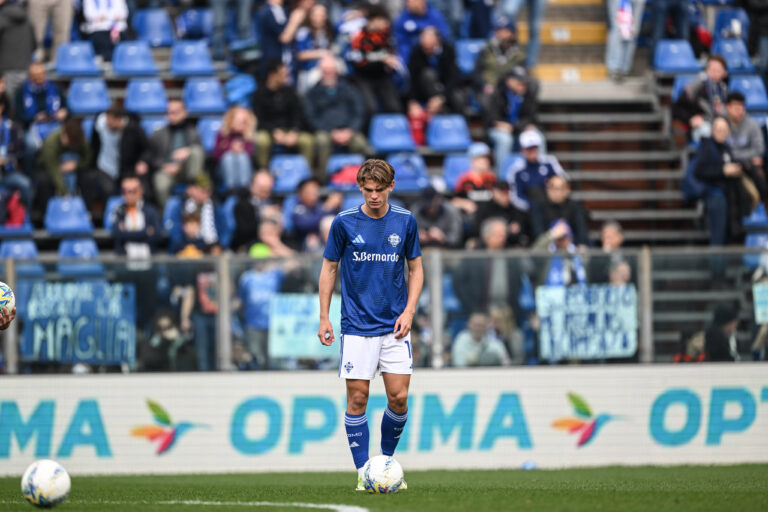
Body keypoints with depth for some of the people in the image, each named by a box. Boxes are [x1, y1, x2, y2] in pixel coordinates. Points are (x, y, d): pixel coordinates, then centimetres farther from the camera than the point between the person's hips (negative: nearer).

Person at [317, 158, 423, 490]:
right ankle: (363, 472, 0)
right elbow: (329, 268, 6)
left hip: (394, 326, 2)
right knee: (357, 398, -6)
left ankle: (387, 461, 17)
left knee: (399, 397, -3)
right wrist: (324, 318, 2)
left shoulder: (405, 222, 3)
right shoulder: (344, 223, -2)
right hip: (357, 326, -2)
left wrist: (409, 311, -2)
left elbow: (415, 268, 11)